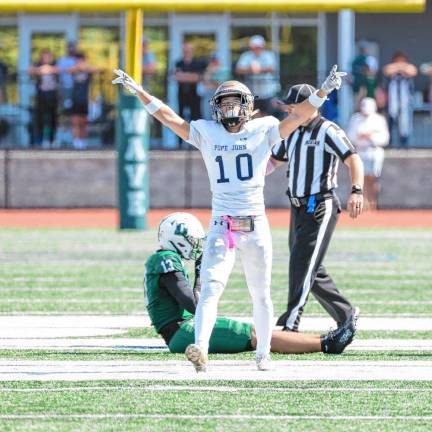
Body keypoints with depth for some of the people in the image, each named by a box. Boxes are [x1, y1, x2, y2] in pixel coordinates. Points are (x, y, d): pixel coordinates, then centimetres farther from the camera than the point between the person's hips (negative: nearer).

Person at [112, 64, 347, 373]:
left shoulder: (263, 131, 4)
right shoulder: (207, 132, 7)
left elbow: (300, 117, -4)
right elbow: (169, 117, 4)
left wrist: (324, 90, -17)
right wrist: (138, 91, -3)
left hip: (256, 225, 0)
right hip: (221, 226, 0)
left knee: (261, 294, 9)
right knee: (211, 287, -17)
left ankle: (264, 354, 24)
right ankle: (201, 349, -31)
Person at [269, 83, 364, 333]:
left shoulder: (327, 131, -10)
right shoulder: (292, 133, 15)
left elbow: (353, 159, -20)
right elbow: (272, 162, 26)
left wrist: (357, 191, -36)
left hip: (321, 207, -9)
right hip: (299, 208, 9)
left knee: (302, 263, -16)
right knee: (312, 270, 11)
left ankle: (290, 325, -20)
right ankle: (346, 315, 22)